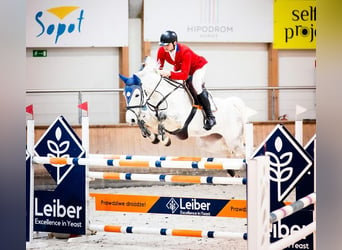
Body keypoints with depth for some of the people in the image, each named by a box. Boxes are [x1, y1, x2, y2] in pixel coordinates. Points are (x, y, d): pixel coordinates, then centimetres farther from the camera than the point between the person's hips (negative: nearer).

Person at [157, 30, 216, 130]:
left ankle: (210, 117, -23)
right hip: (179, 67, 7)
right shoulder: (162, 51, -24)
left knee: (195, 85, -29)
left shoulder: (185, 51, -41)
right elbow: (159, 67, -18)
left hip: (198, 66, -7)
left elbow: (184, 75, -46)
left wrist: (170, 74, -61)